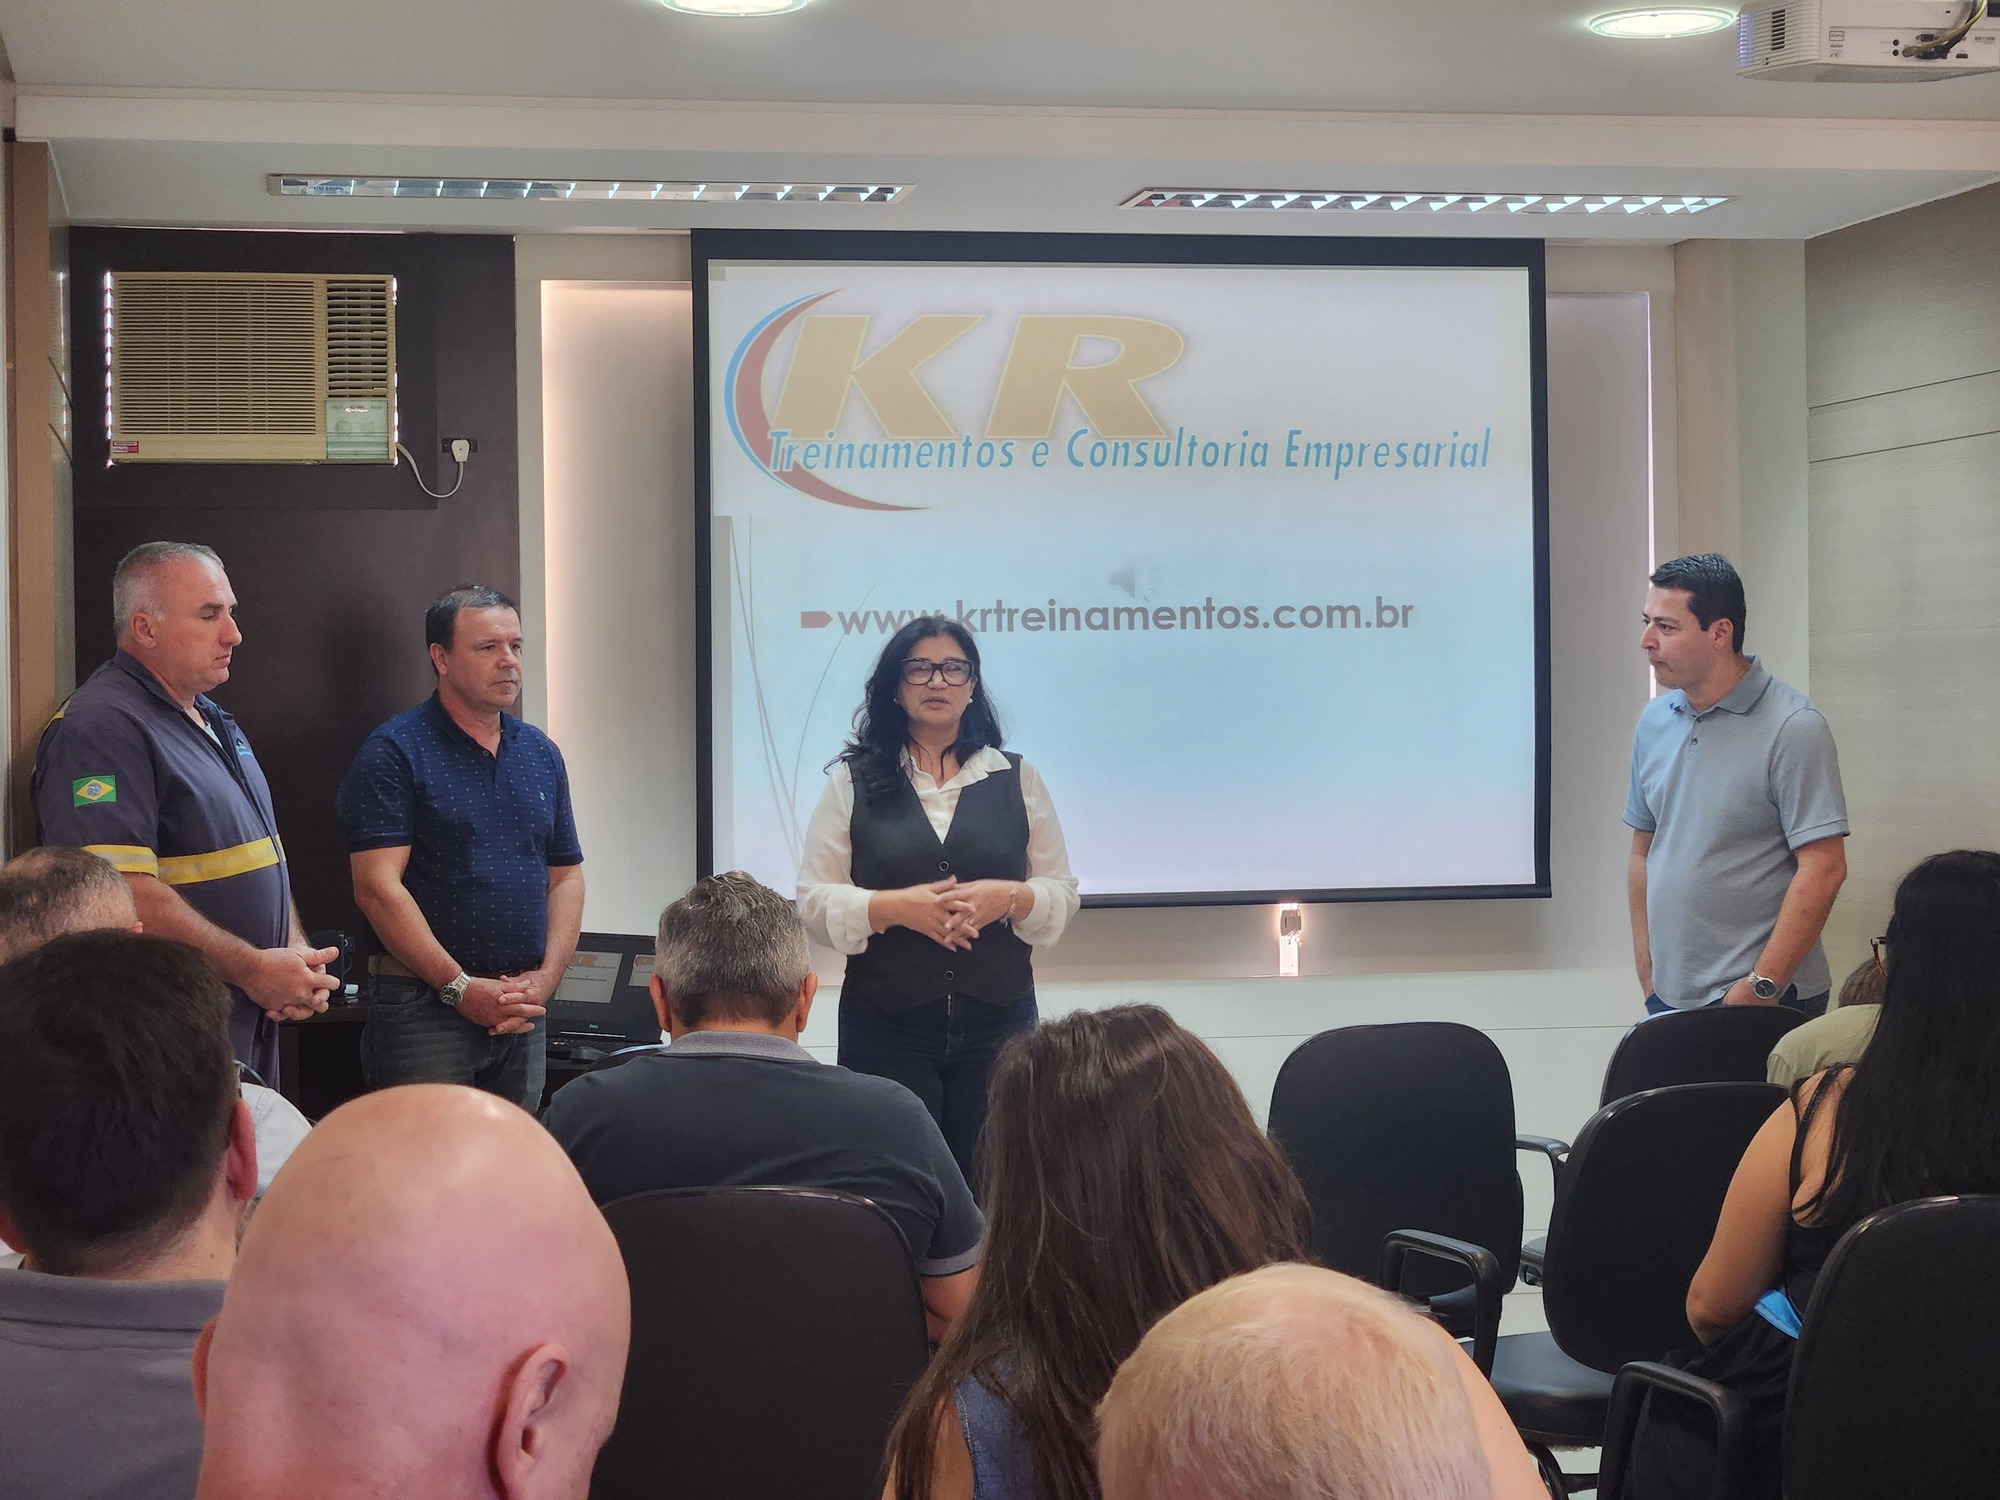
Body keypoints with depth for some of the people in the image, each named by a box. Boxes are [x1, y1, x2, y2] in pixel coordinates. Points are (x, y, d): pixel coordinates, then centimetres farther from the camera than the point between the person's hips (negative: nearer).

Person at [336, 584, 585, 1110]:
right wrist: (462, 988, -16)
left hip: (524, 1017, 6)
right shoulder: (394, 754, -6)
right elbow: (377, 888, -13)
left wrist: (545, 978, -1)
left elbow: (566, 877, 16)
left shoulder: (541, 755, 14)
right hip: (424, 1010, -6)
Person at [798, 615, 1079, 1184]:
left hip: (998, 1023, 1)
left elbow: (1062, 895, 10)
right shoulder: (853, 781, 7)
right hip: (886, 1025, -1)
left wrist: (1009, 898, -11)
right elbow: (814, 901, 2)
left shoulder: (1018, 780, 11)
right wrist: (896, 907, -15)